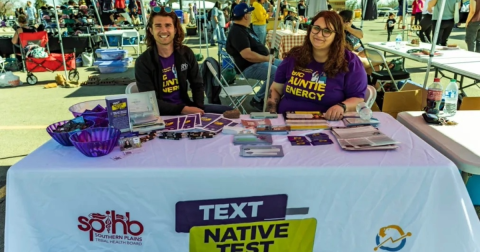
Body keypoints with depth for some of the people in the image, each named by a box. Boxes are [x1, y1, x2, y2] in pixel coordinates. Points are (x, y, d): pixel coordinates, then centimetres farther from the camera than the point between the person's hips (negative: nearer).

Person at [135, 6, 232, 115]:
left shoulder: (186, 53, 4)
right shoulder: (143, 62, -9)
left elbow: (197, 85, 11)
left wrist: (198, 108, -8)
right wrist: (183, 109, -22)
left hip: (187, 107, 6)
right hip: (162, 114, -5)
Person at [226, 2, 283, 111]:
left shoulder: (245, 28, 15)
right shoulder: (237, 32, -18)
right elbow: (247, 55, -29)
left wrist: (268, 56, 3)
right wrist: (267, 58, -18)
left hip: (261, 61, 11)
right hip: (251, 67, -11)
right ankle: (257, 100, -13)